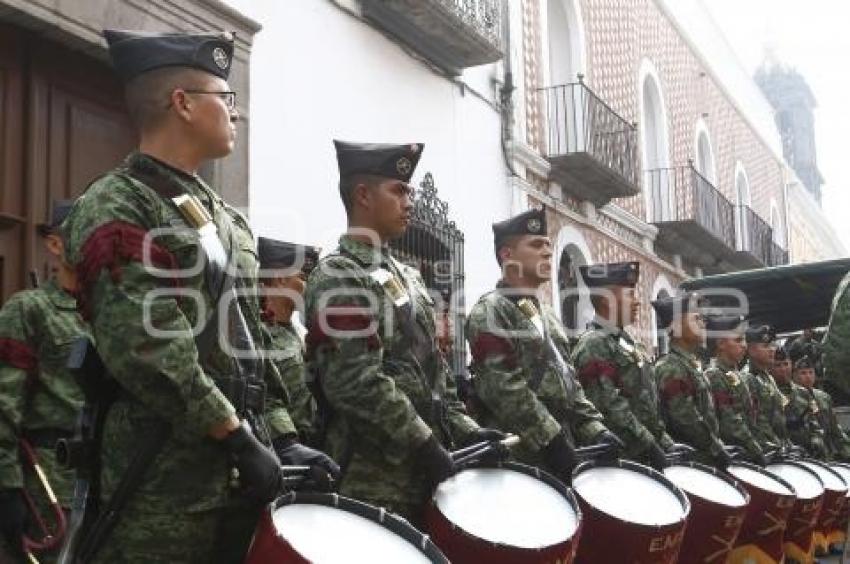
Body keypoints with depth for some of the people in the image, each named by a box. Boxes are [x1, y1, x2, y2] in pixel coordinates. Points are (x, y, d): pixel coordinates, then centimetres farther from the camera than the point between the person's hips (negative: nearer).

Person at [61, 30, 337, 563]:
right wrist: (240, 440, -18)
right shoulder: (115, 209, -10)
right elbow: (148, 353, -20)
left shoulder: (225, 215, 16)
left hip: (242, 473, 8)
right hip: (165, 485, -8)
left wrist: (282, 436, 9)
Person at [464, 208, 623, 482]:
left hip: (560, 457, 9)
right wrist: (553, 441, -22)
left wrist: (594, 430, 6)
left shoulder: (546, 314, 20)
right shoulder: (491, 311, -8)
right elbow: (503, 387, -19)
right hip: (520, 458, -8)